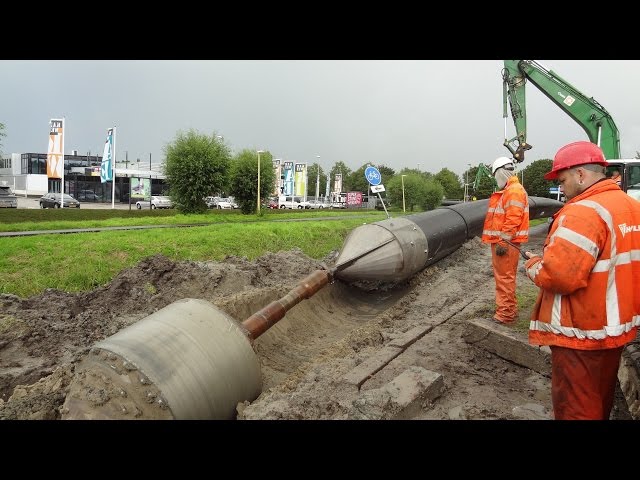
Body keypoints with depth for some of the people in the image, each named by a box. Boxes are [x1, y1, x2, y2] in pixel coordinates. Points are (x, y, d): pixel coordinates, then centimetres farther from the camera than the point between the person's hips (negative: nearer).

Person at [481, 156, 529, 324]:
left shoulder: (514, 190, -14)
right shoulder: (507, 191, 19)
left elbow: (513, 219, -22)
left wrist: (503, 241, -22)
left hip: (506, 243, -11)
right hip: (501, 241, 11)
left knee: (505, 278, -6)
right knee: (503, 277, 17)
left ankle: (505, 314, -1)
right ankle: (509, 309, 27)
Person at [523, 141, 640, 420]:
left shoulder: (582, 212, -23)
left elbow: (559, 276, -31)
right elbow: (612, 263, 13)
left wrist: (533, 266, -10)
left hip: (582, 333, -9)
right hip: (616, 326, 9)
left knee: (576, 408, 7)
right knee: (600, 401, 26)